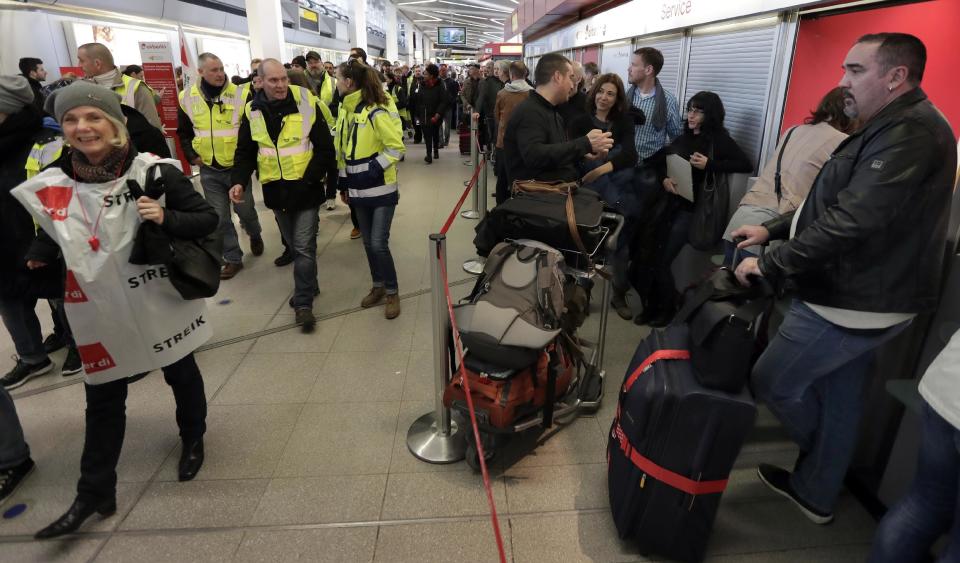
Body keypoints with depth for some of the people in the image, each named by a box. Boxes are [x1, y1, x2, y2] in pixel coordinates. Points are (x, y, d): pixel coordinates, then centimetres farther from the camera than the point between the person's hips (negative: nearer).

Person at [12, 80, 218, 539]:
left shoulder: (154, 171, -14)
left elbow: (208, 219, -11)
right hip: (97, 308, 3)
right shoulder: (50, 184, -3)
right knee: (102, 398, 14)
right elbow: (49, 241, 12)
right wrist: (29, 265, -7)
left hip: (158, 299, -3)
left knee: (181, 373, 18)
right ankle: (94, 492, 31)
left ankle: (193, 440, 46)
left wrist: (165, 219, -28)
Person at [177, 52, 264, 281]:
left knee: (245, 210, 9)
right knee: (220, 217, 6)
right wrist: (192, 156, 2)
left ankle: (254, 234, 42)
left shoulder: (241, 94, -8)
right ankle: (233, 259, 18)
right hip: (209, 170, 3)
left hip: (237, 166, -2)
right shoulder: (187, 98, 1)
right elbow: (183, 133, 13)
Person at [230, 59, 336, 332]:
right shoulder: (252, 111, 0)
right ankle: (307, 286, 37)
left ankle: (303, 303, 5)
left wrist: (308, 180, -17)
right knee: (294, 245, 17)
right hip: (276, 191, 4)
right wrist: (239, 181, -12)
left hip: (305, 189, -4)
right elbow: (245, 152, 5)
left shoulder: (306, 104, -10)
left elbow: (325, 149, -9)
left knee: (304, 247, -5)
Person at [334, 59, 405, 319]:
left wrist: (372, 170, -18)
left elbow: (396, 147, -16)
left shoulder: (375, 112, -15)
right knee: (368, 243, 13)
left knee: (379, 244, -8)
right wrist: (344, 183, 16)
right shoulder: (345, 111, 9)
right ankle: (378, 286, 30)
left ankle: (392, 292, 10)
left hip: (381, 190, -7)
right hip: (359, 189, 7)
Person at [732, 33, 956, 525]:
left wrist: (770, 265, -22)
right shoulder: (894, 129, 15)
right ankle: (815, 493, 35)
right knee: (839, 400, 18)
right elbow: (832, 204, 19)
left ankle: (814, 482, 29)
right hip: (862, 300, 10)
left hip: (849, 305, -10)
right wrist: (771, 229, 10)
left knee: (770, 383, 3)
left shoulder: (910, 132, -21)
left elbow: (851, 222, -30)